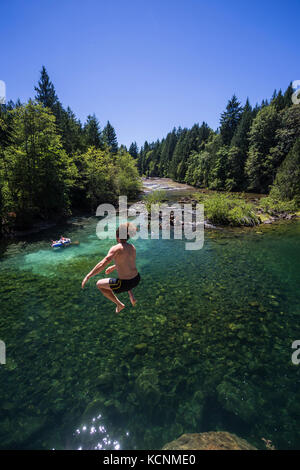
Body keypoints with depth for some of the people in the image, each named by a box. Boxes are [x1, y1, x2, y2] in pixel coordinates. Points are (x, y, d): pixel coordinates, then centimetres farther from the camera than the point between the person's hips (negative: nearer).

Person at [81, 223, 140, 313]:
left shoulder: (116, 248, -16)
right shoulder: (132, 247, 5)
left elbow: (102, 264, -25)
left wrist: (88, 276, -17)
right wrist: (113, 267, 30)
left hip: (125, 284, -7)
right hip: (137, 279, 7)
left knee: (99, 284, 16)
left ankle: (119, 304, 20)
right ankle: (132, 297, 29)